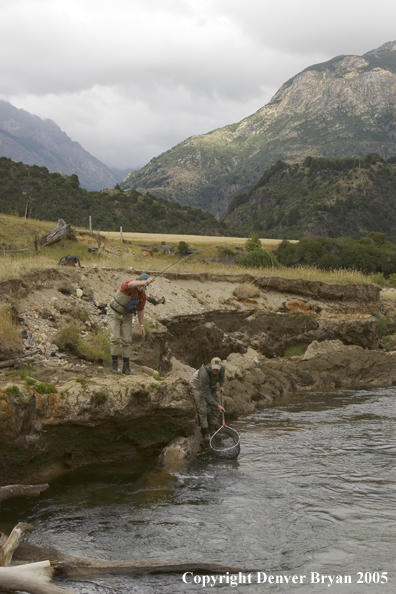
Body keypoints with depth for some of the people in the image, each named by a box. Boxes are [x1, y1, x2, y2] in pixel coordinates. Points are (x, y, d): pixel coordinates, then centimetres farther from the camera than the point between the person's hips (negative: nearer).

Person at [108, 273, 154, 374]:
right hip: (114, 314, -4)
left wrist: (142, 325, 2)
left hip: (126, 316, 4)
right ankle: (114, 364, -1)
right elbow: (131, 284, -59)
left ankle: (126, 366, 5)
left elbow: (140, 310, 4)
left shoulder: (143, 295, -12)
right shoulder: (128, 284, -31)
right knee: (115, 338, -16)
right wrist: (146, 282, -76)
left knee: (126, 340, -4)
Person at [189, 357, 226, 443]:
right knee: (202, 409, -18)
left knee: (215, 410, 5)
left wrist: (221, 385, -6)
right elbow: (205, 394, -35)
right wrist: (217, 405, -34)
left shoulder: (222, 367, -26)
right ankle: (206, 434, -14)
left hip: (211, 386, 7)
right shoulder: (204, 374, -43)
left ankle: (213, 431, 17)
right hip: (197, 385, -7)